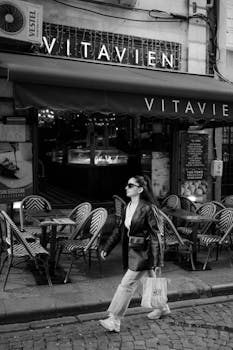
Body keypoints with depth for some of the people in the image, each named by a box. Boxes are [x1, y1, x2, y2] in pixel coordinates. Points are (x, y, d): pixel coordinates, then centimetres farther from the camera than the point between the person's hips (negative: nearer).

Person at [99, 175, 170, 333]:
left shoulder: (147, 208, -18)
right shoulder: (128, 207, 6)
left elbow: (156, 234, -17)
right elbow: (120, 230, 14)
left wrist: (157, 261, -17)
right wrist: (107, 248, 13)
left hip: (143, 254, -8)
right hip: (132, 252, 8)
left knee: (127, 285, -5)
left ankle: (114, 321, 4)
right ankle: (162, 307, 43)